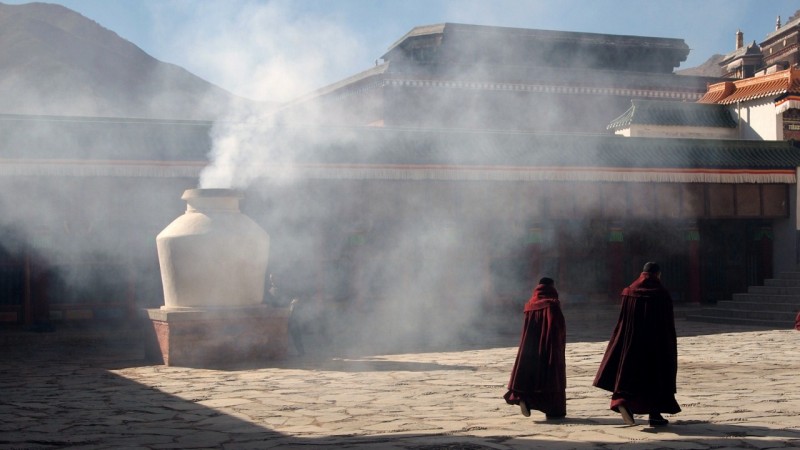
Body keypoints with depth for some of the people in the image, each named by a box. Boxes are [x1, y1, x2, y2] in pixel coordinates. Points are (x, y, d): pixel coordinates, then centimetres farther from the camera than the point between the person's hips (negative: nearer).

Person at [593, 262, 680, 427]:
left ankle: (623, 401, -17)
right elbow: (669, 324, -5)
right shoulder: (662, 295, -7)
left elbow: (622, 321, 2)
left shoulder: (629, 292, 0)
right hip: (656, 344, -2)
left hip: (632, 343, 2)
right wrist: (670, 348, 4)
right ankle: (655, 415, 10)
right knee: (657, 376, 9)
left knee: (630, 372, 8)